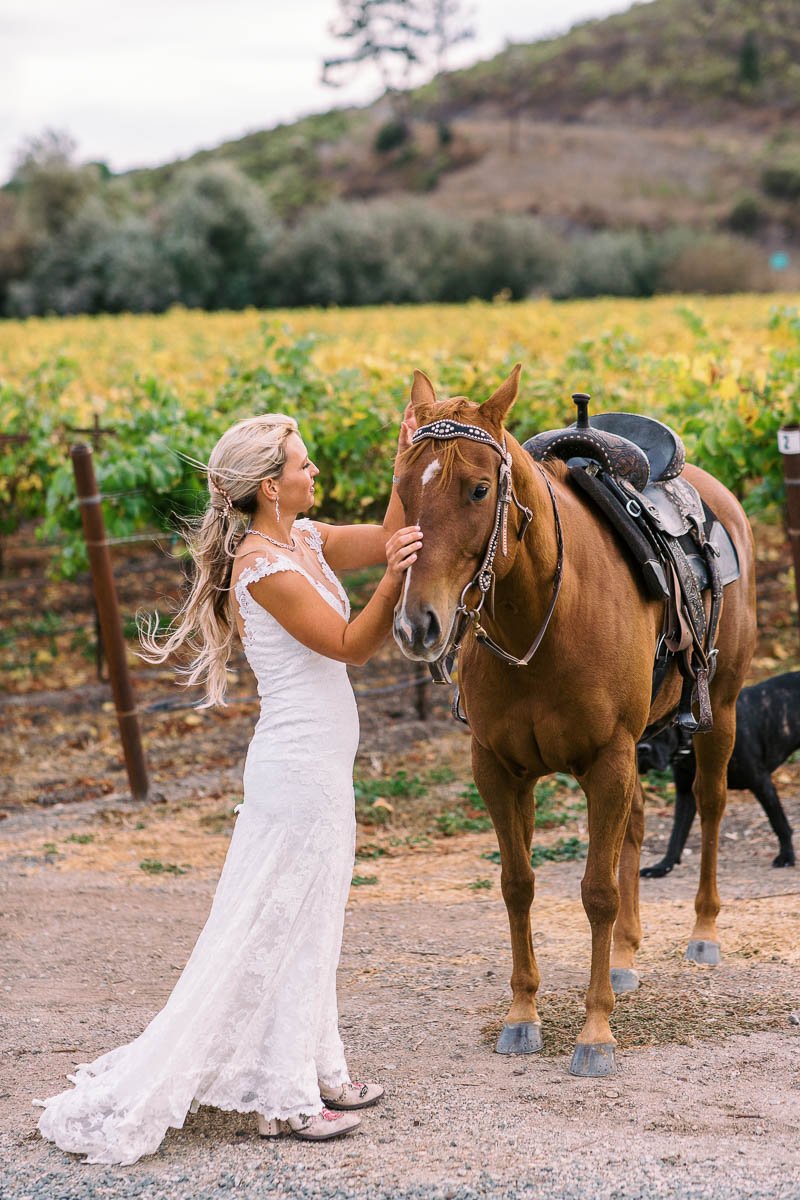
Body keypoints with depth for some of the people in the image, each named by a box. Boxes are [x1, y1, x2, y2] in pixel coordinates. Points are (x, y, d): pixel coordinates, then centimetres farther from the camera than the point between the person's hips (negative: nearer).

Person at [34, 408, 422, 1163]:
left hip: (314, 765, 10)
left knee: (308, 922, 18)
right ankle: (284, 1097, 9)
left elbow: (386, 539, 9)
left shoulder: (302, 539, 7)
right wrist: (394, 579, -31)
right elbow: (350, 645, -18)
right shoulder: (266, 565, -20)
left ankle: (310, 1073, 30)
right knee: (286, 924, 0)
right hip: (301, 767, -10)